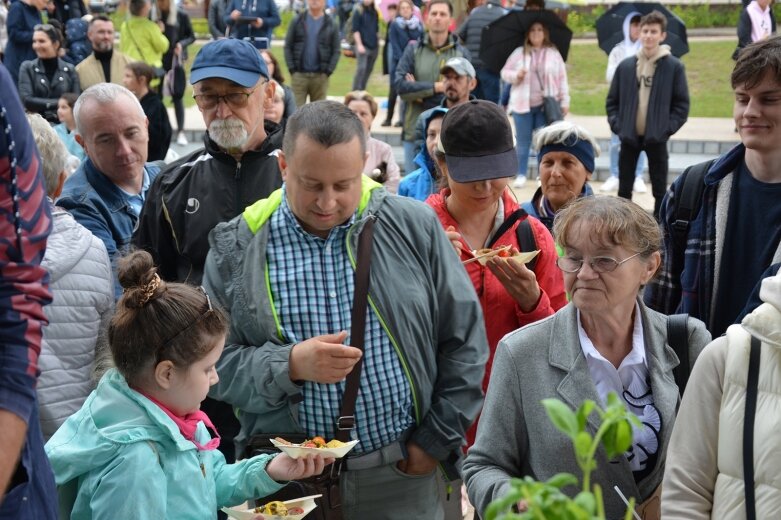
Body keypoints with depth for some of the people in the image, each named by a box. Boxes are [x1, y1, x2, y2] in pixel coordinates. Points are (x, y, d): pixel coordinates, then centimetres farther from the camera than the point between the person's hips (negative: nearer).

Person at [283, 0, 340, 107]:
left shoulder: (331, 24, 4)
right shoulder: (297, 21, 5)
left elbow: (336, 51, 3)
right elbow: (288, 46, 4)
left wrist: (328, 71, -7)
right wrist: (292, 69, -5)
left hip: (320, 76, 0)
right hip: (299, 74, 0)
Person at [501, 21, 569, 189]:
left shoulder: (554, 54, 5)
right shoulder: (519, 53, 6)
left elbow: (562, 79, 5)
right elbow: (505, 72, 8)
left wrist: (564, 102, 0)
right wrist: (516, 75, -13)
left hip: (546, 105, 0)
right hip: (522, 104, 0)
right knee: (523, 141, 4)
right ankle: (521, 175, 11)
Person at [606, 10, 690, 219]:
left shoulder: (674, 66, -4)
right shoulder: (626, 65, 3)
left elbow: (682, 104, -2)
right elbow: (612, 100, 9)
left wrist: (668, 128, -11)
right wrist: (617, 125, -3)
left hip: (657, 138, -2)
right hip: (629, 136, 2)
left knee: (659, 189, 6)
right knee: (624, 188, 10)